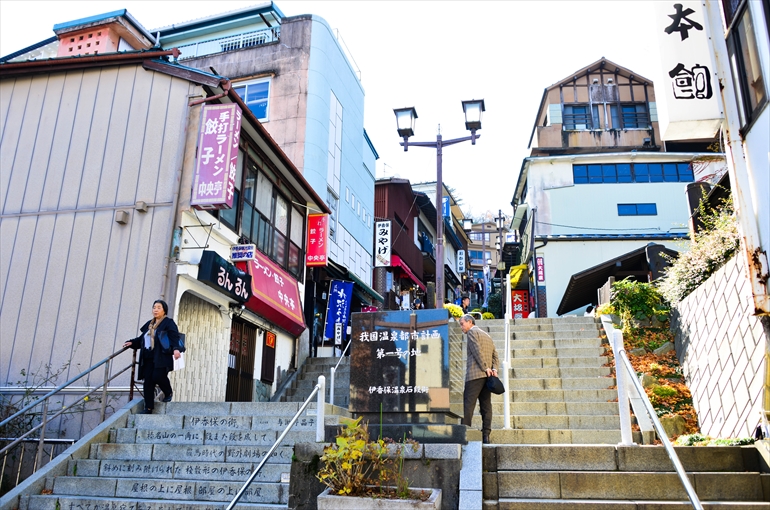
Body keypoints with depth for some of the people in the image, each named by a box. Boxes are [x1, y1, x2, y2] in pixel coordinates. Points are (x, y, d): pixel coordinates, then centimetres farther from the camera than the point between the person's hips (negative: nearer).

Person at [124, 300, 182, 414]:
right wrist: (131, 343, 15)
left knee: (157, 376, -20)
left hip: (161, 358, -6)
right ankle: (148, 408, 6)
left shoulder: (168, 323, 1)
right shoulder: (149, 324, 21)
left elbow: (175, 337, -13)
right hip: (148, 358, 6)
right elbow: (141, 339, 30)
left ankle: (168, 392, 11)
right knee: (148, 382, 0)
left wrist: (176, 349, -29)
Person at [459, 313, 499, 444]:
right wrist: (494, 369, 3)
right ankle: (486, 436, 1)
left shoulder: (472, 332, -1)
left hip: (475, 374, -8)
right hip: (487, 376, 8)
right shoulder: (487, 336, 24)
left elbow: (477, 351, -14)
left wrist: (485, 368, -13)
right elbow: (495, 356, 17)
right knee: (486, 406, 4)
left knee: (468, 404, -8)